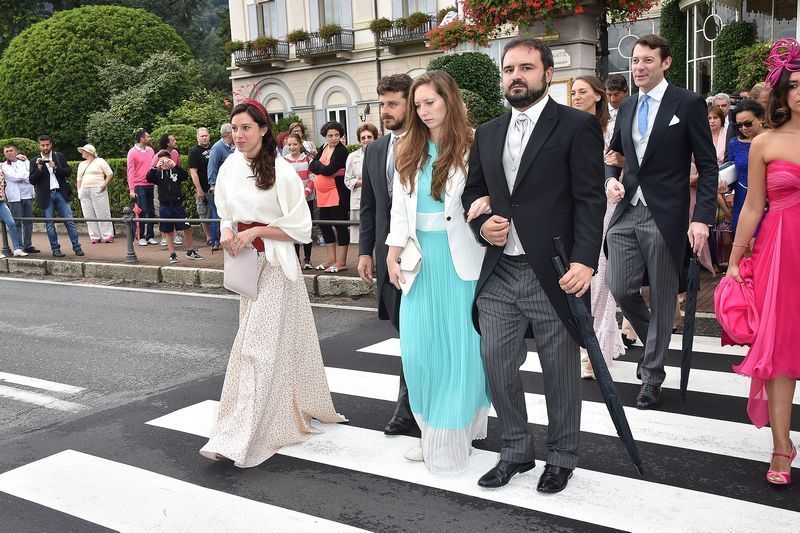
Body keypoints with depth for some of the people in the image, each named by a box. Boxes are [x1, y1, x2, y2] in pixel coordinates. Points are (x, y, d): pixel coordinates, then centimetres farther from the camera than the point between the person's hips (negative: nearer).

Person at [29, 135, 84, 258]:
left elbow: (68, 172, 1)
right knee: (50, 224, 3)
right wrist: (39, 169, -14)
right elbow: (32, 181, 1)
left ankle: (77, 247, 2)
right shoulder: (35, 161, 6)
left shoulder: (59, 156, 8)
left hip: (61, 193, 0)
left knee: (69, 221, -2)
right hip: (46, 196, 0)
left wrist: (56, 167, -14)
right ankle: (55, 249, 10)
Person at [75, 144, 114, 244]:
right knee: (89, 216, 1)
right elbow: (79, 180, 23)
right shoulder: (81, 164, 22)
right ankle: (95, 236, 5)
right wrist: (79, 191, 10)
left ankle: (107, 236, -4)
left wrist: (105, 184, -13)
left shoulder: (100, 161, 5)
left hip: (98, 190, -6)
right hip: (84, 192, 6)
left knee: (102, 214, -7)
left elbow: (110, 174, -1)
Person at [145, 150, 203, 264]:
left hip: (177, 204, 0)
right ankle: (172, 254, 15)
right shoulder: (158, 173, 3)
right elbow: (148, 178, -14)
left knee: (187, 227, 1)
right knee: (168, 231, 7)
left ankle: (190, 251, 15)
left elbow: (186, 176, -16)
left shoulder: (176, 171, 1)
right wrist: (156, 167, -26)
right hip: (165, 206, 0)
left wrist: (175, 166, -25)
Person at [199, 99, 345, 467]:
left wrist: (255, 231, -17)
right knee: (269, 341, 16)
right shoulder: (229, 168, 4)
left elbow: (300, 227, -11)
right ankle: (282, 416, 33)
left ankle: (241, 437, -6)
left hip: (275, 264, -6)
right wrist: (227, 232, -5)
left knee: (257, 344, -8)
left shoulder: (280, 171, -13)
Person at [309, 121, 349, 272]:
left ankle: (341, 262, 1)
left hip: (337, 194, -9)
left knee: (340, 225, -4)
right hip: (323, 194, 9)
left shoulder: (341, 151, -11)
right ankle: (330, 259, 24)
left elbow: (328, 169, -20)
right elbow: (311, 166, 5)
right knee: (324, 224, 13)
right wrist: (325, 169, -11)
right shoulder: (323, 148, 13)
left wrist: (318, 166, -1)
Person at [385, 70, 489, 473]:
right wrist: (393, 256, 4)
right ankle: (432, 432, 19)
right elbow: (400, 209, 10)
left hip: (460, 258, -4)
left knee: (461, 347, 3)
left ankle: (457, 434, 18)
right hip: (420, 259, 4)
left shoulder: (471, 149, -3)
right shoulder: (408, 153, 12)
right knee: (419, 348, 4)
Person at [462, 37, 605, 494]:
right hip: (499, 273, 5)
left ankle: (561, 458, 28)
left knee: (561, 371, 8)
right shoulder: (488, 133, 13)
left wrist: (584, 261, -19)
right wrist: (482, 223, 0)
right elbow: (473, 191, 21)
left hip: (554, 275, -5)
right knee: (497, 364, 8)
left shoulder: (578, 126, -3)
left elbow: (590, 200, -9)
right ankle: (517, 450, 29)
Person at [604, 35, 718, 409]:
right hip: (626, 212, 5)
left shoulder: (688, 104, -4)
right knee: (621, 289, 1)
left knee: (662, 299, 4)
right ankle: (654, 342, 31)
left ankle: (652, 376, 19)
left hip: (665, 217, -4)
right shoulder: (627, 108, 12)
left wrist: (702, 218, -14)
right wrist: (611, 179, 0)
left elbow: (708, 165, -5)